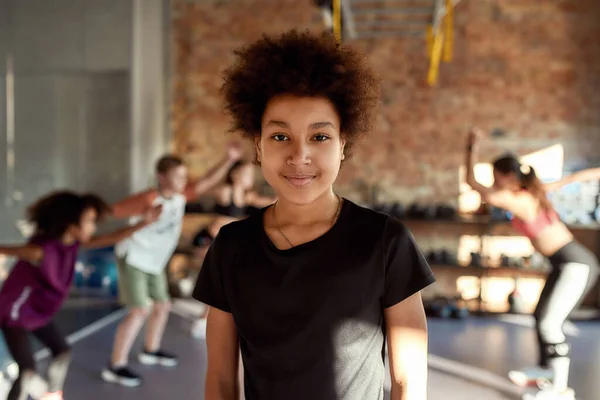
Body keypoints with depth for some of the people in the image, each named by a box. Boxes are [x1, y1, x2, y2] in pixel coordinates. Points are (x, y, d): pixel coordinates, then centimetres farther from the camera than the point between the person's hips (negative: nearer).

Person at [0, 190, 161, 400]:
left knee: (62, 352, 19)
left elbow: (110, 239, -6)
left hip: (39, 312, 8)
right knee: (28, 373, -15)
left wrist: (144, 222, -11)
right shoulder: (41, 250, -36)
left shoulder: (73, 242, -12)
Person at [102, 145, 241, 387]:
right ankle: (115, 366, -8)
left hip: (154, 263, 8)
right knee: (139, 311, -15)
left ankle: (151, 351, 36)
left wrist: (229, 160, -12)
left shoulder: (180, 196, -6)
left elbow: (207, 182, -3)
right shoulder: (148, 200, -27)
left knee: (162, 306, 15)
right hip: (133, 259, -8)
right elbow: (112, 211, -22)